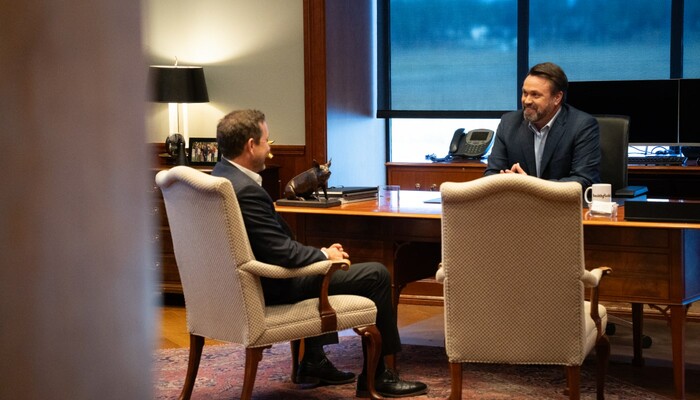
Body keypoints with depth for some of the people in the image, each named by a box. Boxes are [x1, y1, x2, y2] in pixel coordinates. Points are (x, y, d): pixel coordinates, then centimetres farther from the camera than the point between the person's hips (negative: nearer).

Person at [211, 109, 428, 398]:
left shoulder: (218, 177, 4)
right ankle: (375, 375, 9)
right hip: (271, 288, -10)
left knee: (318, 258, 36)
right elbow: (283, 253, -26)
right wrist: (324, 255, -8)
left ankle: (314, 362, 35)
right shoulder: (246, 191, -28)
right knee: (376, 274, -4)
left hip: (244, 281, 11)